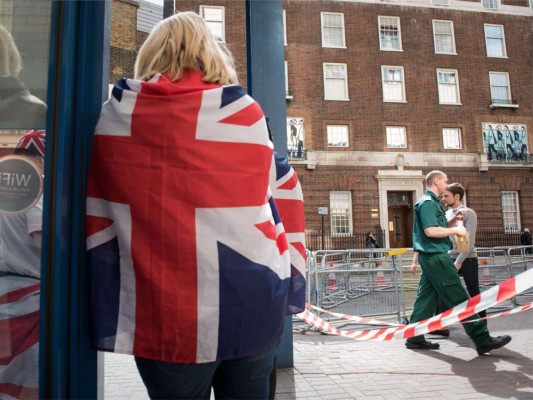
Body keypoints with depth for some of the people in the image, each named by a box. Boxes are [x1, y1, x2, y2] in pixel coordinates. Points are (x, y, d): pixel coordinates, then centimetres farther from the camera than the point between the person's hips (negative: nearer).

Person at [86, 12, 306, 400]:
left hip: (164, 317, 0)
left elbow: (98, 221, 6)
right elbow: (285, 196, 5)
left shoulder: (115, 115, 1)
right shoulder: (245, 113, -1)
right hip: (252, 307, 1)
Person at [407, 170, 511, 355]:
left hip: (429, 256, 10)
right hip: (436, 256, -10)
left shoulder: (429, 202, 20)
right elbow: (431, 230, -24)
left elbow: (424, 232, 25)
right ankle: (482, 340, -2)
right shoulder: (428, 202, -12)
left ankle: (415, 338, 13)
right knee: (459, 298, -7)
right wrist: (456, 230, -12)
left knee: (426, 297, 10)